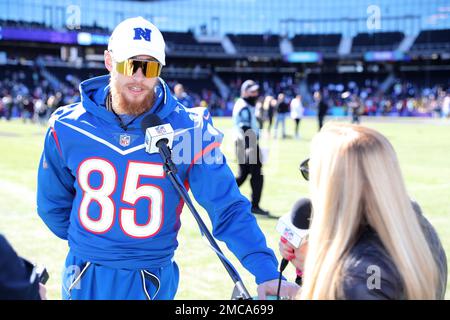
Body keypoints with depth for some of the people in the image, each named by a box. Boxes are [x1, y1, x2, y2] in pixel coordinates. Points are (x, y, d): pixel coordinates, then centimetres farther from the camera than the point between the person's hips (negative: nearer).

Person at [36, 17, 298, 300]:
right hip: (85, 279, 2)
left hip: (153, 282, -1)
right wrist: (89, 245, 12)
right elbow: (53, 204, 8)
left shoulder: (189, 130, -13)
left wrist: (267, 273, -26)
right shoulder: (68, 127, -8)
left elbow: (229, 208, -16)